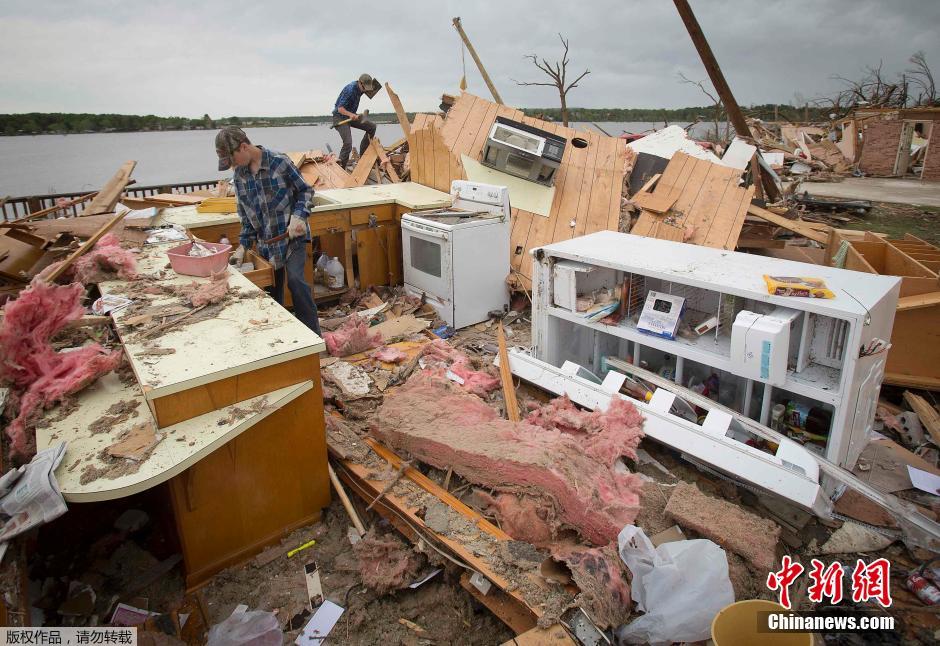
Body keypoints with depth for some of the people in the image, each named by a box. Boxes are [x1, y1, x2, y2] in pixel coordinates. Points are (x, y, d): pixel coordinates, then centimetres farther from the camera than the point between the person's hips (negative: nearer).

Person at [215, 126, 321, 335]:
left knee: (295, 280, -18)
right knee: (272, 289, 9)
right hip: (266, 241, 6)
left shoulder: (279, 162, -12)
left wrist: (298, 215, -18)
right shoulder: (240, 174, 5)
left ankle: (313, 334, -7)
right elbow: (245, 213, 12)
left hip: (292, 234, -5)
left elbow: (305, 190, -3)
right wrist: (243, 245, 7)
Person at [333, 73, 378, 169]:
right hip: (340, 117, -8)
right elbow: (340, 108, -28)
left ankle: (362, 155, 7)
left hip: (351, 115, 8)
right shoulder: (350, 89, -25)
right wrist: (350, 114, -43)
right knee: (348, 143, -22)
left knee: (371, 127, 0)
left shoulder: (359, 88, 1)